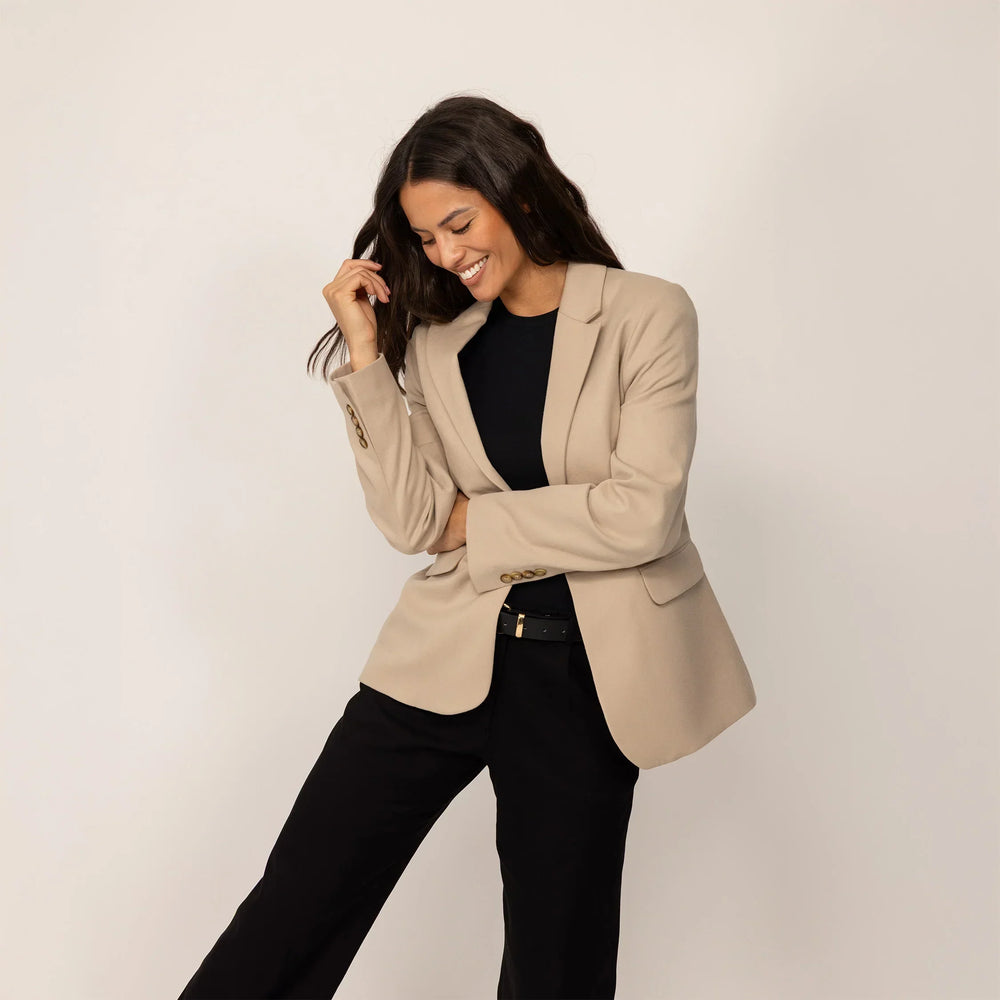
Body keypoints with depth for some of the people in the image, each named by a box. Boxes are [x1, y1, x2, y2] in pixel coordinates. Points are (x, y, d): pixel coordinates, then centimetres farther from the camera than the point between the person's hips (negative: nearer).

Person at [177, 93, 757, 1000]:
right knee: (298, 901, 2)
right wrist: (364, 355, -9)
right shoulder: (435, 339, 6)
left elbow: (642, 515, -15)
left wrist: (476, 525, -7)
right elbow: (410, 522, -5)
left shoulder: (648, 314, -5)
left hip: (585, 671, -2)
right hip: (448, 654, 3)